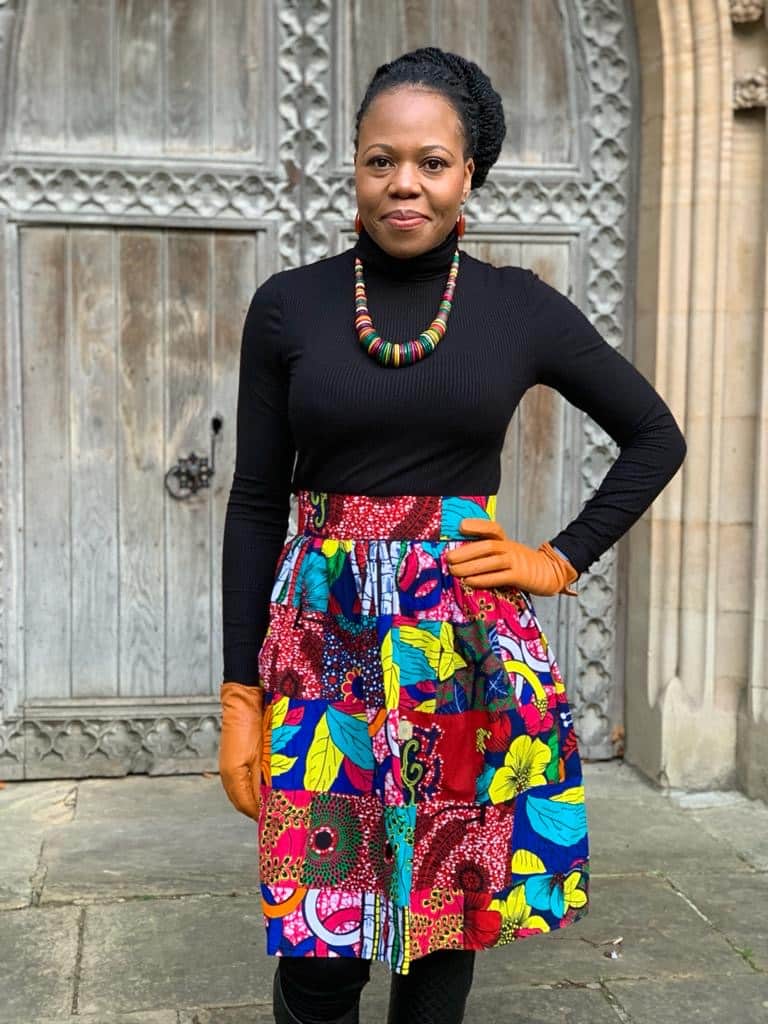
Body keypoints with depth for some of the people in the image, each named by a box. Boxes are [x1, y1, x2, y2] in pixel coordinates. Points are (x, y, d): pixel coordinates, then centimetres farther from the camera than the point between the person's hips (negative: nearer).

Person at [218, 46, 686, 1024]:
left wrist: (562, 559, 1)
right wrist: (240, 695, 0)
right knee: (318, 938, 4)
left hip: (471, 641, 1)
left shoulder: (521, 306, 1)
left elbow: (656, 436, 12)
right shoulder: (288, 305, 1)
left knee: (449, 907, 11)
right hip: (327, 636, 0)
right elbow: (255, 501, 2)